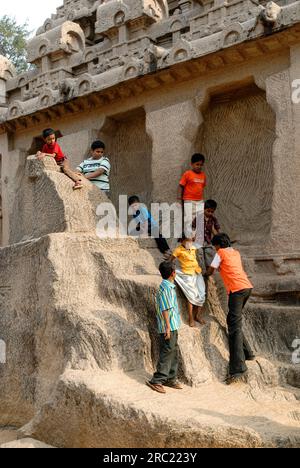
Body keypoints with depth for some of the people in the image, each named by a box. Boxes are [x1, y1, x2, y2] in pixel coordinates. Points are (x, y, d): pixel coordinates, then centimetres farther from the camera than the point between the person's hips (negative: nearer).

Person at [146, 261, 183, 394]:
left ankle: (171, 379, 23)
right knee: (167, 353, -6)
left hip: (173, 326, 10)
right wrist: (167, 326, -21)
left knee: (174, 351, 14)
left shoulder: (170, 286, 13)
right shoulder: (165, 287, -17)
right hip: (168, 327, -10)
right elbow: (164, 309, -20)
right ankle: (157, 381, -1)